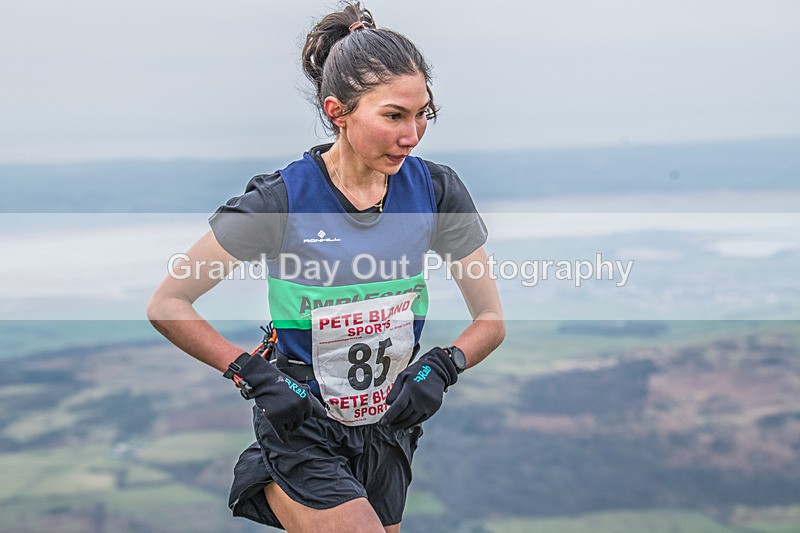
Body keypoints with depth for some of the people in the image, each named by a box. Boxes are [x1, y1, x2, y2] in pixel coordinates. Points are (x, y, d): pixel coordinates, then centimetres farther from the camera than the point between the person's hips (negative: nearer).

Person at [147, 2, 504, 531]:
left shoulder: (436, 190, -6)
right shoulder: (282, 199, -15)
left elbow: (491, 319, 3)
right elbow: (168, 304, -8)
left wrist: (440, 366, -14)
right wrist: (253, 374, -16)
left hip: (389, 427, 4)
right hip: (303, 431, -4)